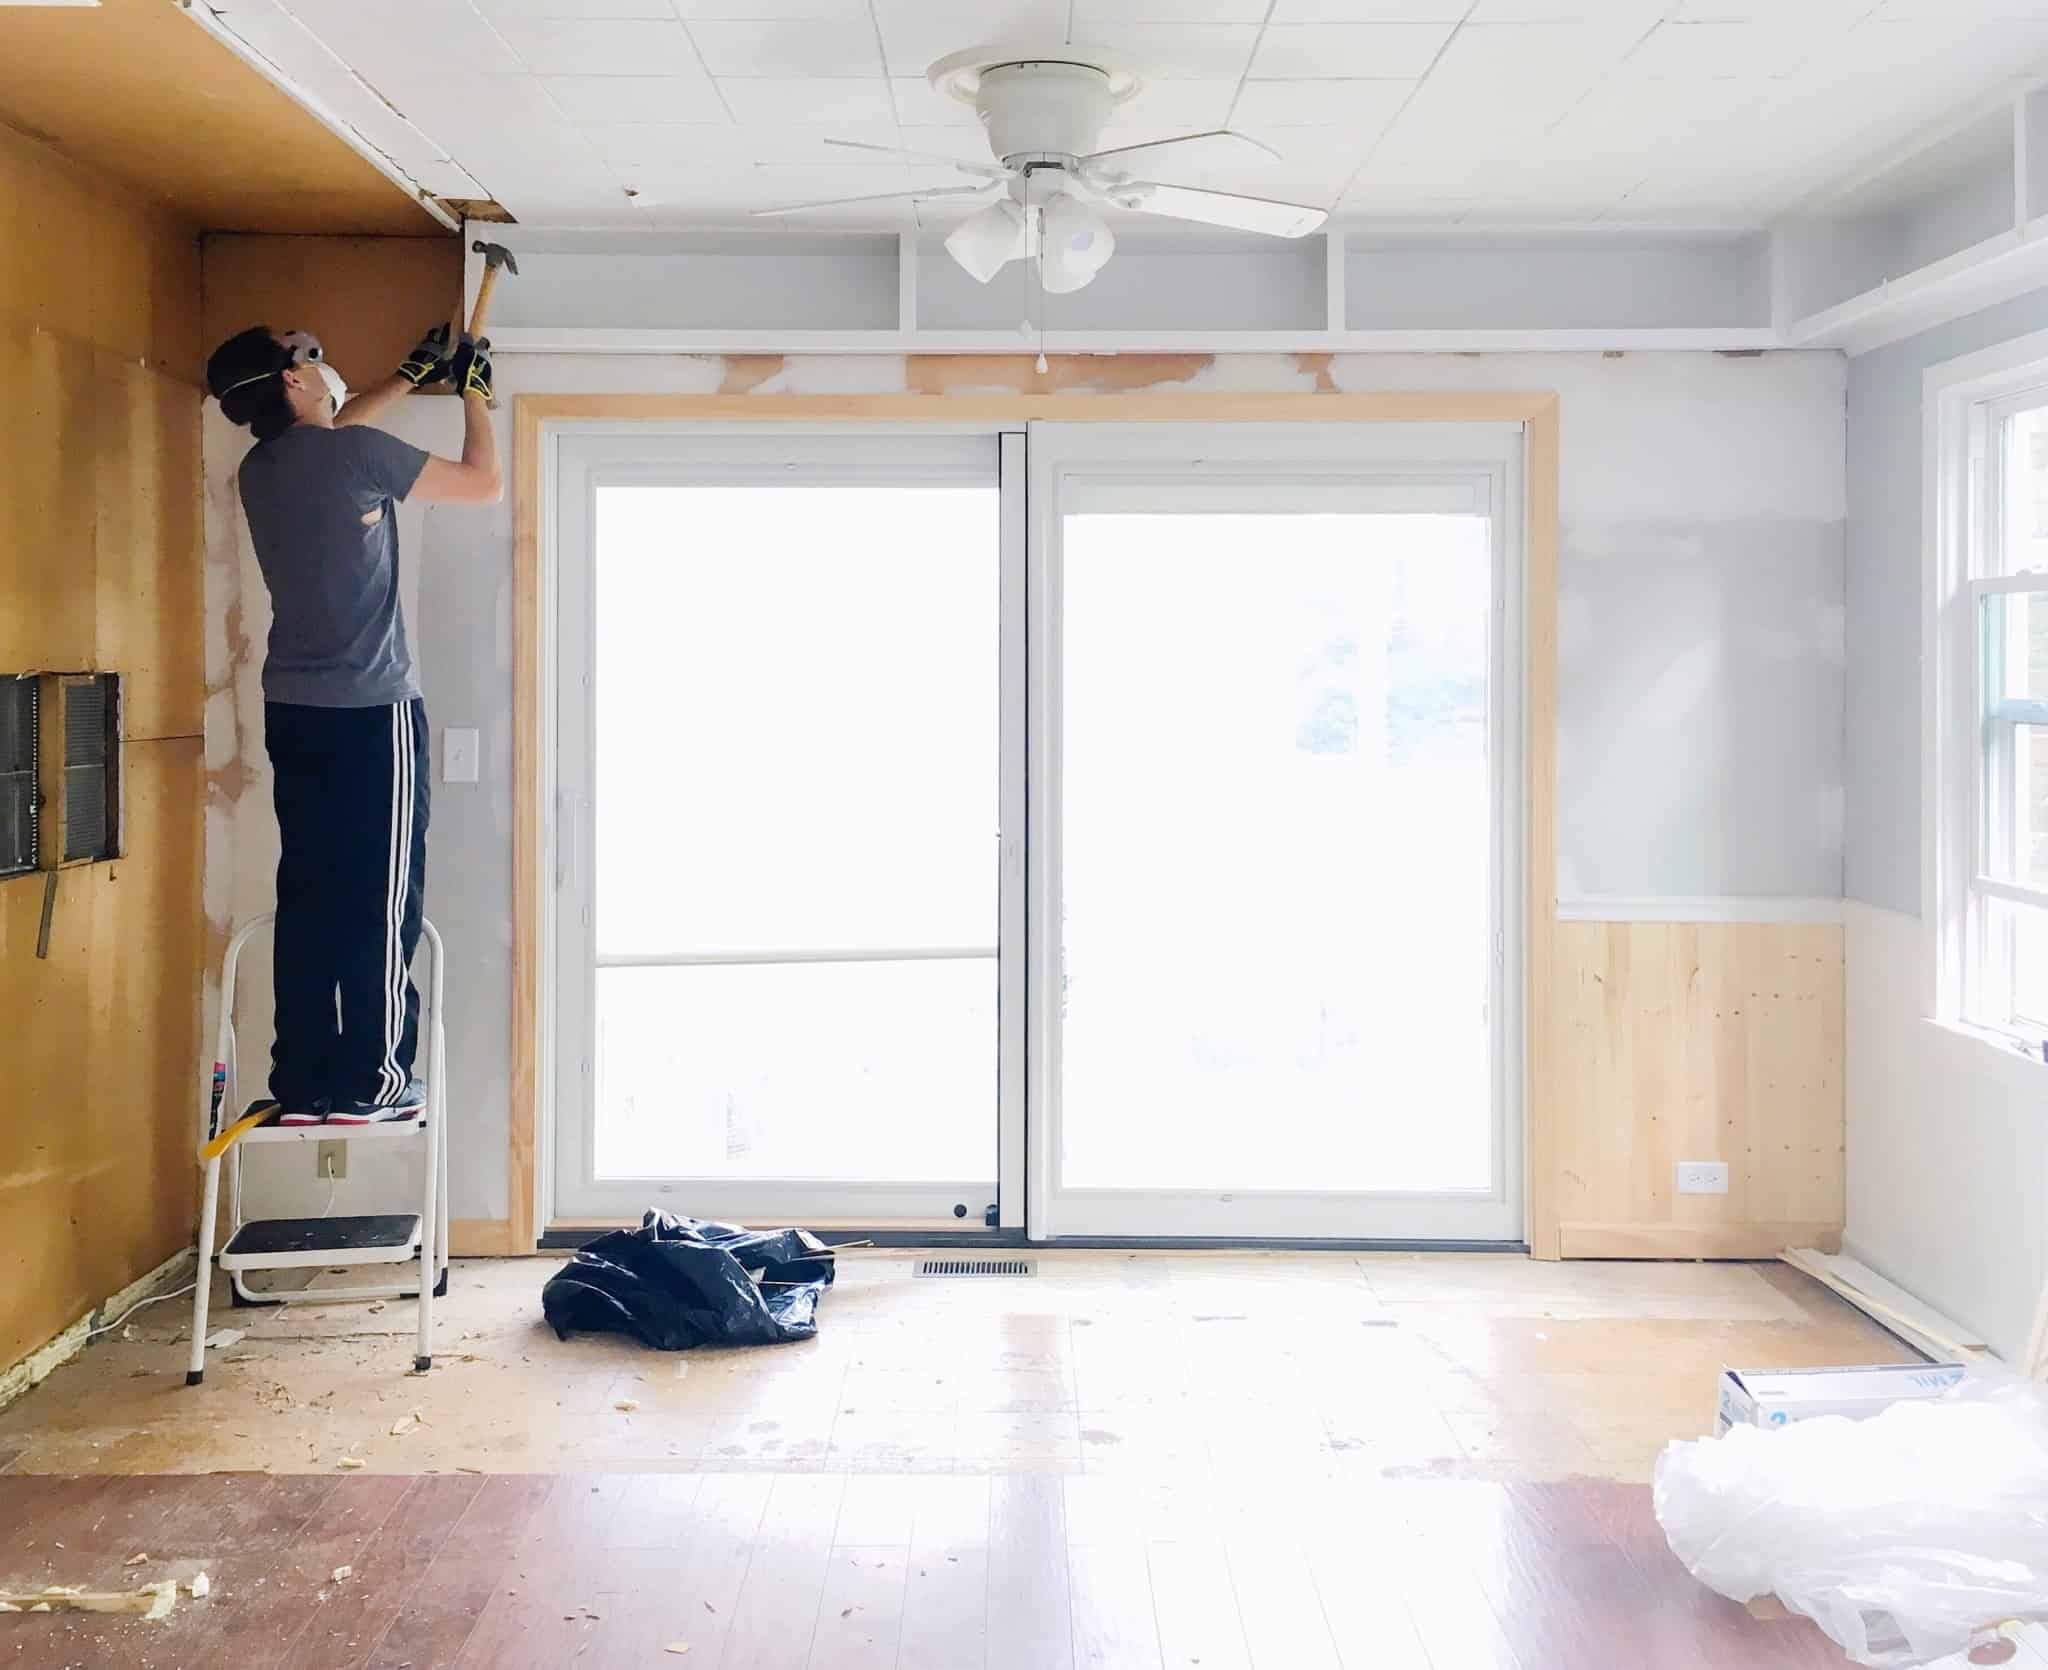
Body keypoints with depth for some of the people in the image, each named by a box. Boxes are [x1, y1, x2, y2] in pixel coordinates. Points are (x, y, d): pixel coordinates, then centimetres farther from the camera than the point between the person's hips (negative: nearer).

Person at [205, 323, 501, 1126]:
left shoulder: (262, 467, 11)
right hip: (370, 711, -7)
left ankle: (301, 1082, 8)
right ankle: (370, 1081, 1)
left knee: (308, 896, 7)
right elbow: (485, 484, -2)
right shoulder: (357, 454, -12)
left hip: (293, 711, 7)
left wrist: (415, 373, 39)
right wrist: (473, 389, 13)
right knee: (382, 899, -2)